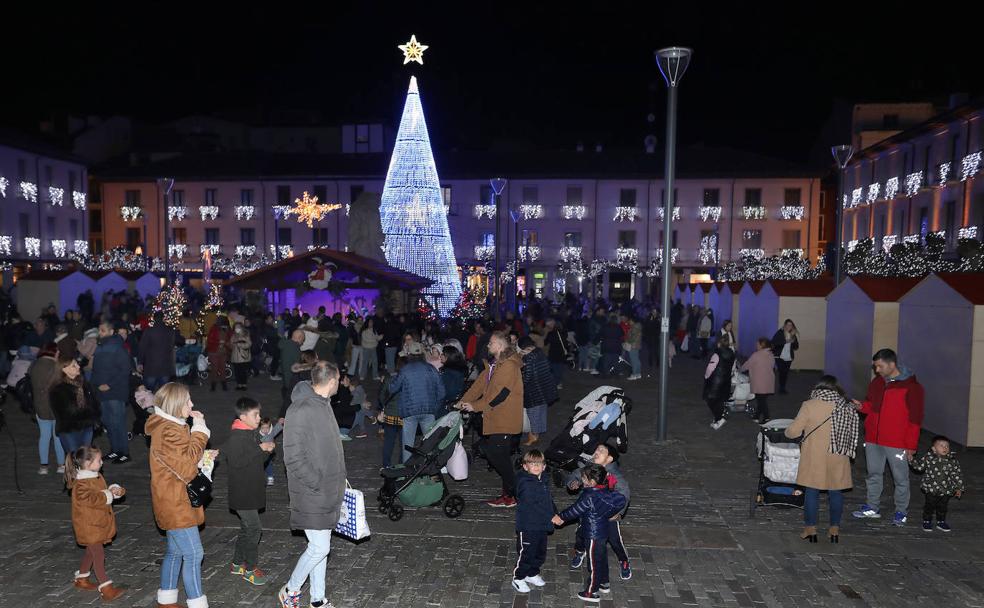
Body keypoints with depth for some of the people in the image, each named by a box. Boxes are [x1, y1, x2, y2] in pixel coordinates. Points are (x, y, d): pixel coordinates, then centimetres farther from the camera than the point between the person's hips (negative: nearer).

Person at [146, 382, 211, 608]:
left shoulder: (172, 427, 11)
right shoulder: (168, 432, -23)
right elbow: (188, 466, -23)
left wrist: (203, 457, -1)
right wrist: (199, 430, -20)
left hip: (174, 502, 10)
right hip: (176, 504, -10)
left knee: (175, 551, 19)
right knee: (193, 554, -5)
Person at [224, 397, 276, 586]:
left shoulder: (253, 434, 10)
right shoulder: (236, 436, -18)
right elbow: (236, 461, -27)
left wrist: (266, 450, -4)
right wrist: (259, 449, -26)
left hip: (252, 491, 9)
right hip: (242, 493, -9)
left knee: (246, 528, 18)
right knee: (253, 529, -4)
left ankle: (237, 564, 31)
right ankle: (251, 569, 8)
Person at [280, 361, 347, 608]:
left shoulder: (324, 404, 8)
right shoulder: (300, 411, -21)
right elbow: (293, 457, -22)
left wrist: (339, 479, 12)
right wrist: (317, 484, -17)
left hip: (329, 492, 9)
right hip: (312, 495, -9)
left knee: (320, 547, 16)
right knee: (319, 548, -1)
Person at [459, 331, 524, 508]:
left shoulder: (509, 366, -17)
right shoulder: (494, 364, 16)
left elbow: (500, 392, -22)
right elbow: (480, 383, 12)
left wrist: (475, 406, -20)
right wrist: (464, 400, 1)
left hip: (505, 419, -10)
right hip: (495, 418, 10)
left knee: (496, 454, -8)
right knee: (496, 453, 13)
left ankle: (511, 494, 4)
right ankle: (509, 490, 23)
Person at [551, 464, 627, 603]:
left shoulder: (589, 496, -29)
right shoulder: (604, 490, -6)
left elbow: (575, 510, -19)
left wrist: (560, 517, -4)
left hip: (594, 535, -9)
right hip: (603, 530, 9)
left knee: (594, 563, 6)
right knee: (602, 558, 25)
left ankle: (591, 592, 20)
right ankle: (604, 583, 42)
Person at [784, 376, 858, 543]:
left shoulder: (809, 405, -12)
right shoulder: (846, 407, -2)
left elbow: (793, 432, -10)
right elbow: (852, 433, 5)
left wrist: (787, 432, 11)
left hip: (814, 458, -3)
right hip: (838, 458, 3)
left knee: (811, 492, 7)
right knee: (836, 492, 14)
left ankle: (810, 529, 13)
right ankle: (835, 529, 21)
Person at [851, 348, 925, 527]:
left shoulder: (912, 387, -12)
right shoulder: (876, 382, 7)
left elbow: (915, 418, -11)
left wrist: (911, 445, -12)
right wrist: (862, 406, -4)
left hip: (897, 443, -6)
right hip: (873, 440, 6)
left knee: (901, 478, 7)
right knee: (874, 474, 15)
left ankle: (901, 512, 21)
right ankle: (872, 507, 27)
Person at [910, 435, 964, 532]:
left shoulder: (952, 461, -5)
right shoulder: (928, 457, -9)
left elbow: (957, 475, 1)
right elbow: (919, 466, -2)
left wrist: (959, 488, 0)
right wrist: (912, 459, -16)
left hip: (945, 490, 2)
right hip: (931, 489, -2)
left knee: (942, 506, 15)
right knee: (929, 505, 4)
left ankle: (941, 522, 34)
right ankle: (926, 522, 21)